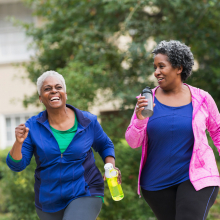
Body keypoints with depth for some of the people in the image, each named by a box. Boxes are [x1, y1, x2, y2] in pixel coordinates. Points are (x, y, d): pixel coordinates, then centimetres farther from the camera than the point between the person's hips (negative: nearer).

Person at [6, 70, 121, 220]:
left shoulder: (88, 121, -5)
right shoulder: (33, 126, -6)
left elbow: (105, 145, 12)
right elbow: (17, 165, -7)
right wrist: (19, 142, -27)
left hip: (84, 195, -2)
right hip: (49, 201, 3)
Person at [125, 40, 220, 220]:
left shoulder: (201, 99, -4)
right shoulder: (147, 100, -2)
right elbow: (133, 142, -5)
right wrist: (140, 119, -23)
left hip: (196, 177, -2)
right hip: (157, 183, 3)